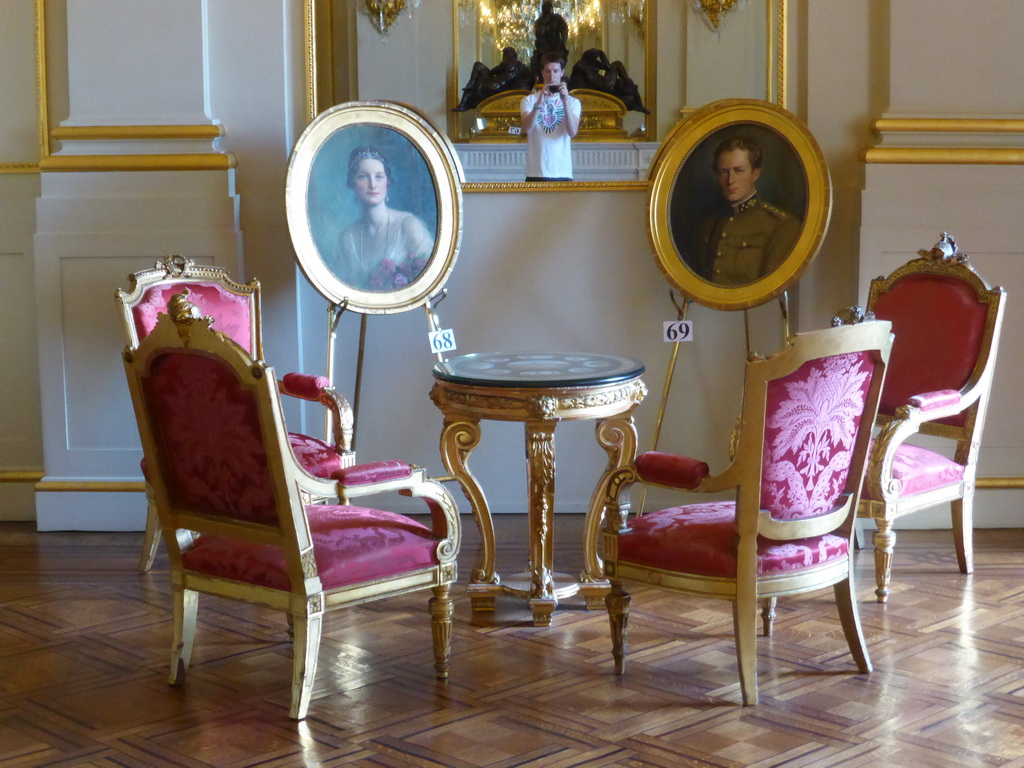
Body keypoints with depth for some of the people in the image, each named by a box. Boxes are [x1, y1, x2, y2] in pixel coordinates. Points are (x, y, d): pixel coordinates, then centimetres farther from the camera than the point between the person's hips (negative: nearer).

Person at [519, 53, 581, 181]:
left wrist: (565, 101, -17)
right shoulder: (529, 100, 7)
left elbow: (572, 132, -8)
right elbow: (526, 129, -9)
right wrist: (539, 103, -20)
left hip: (563, 173, 1)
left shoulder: (573, 102, 9)